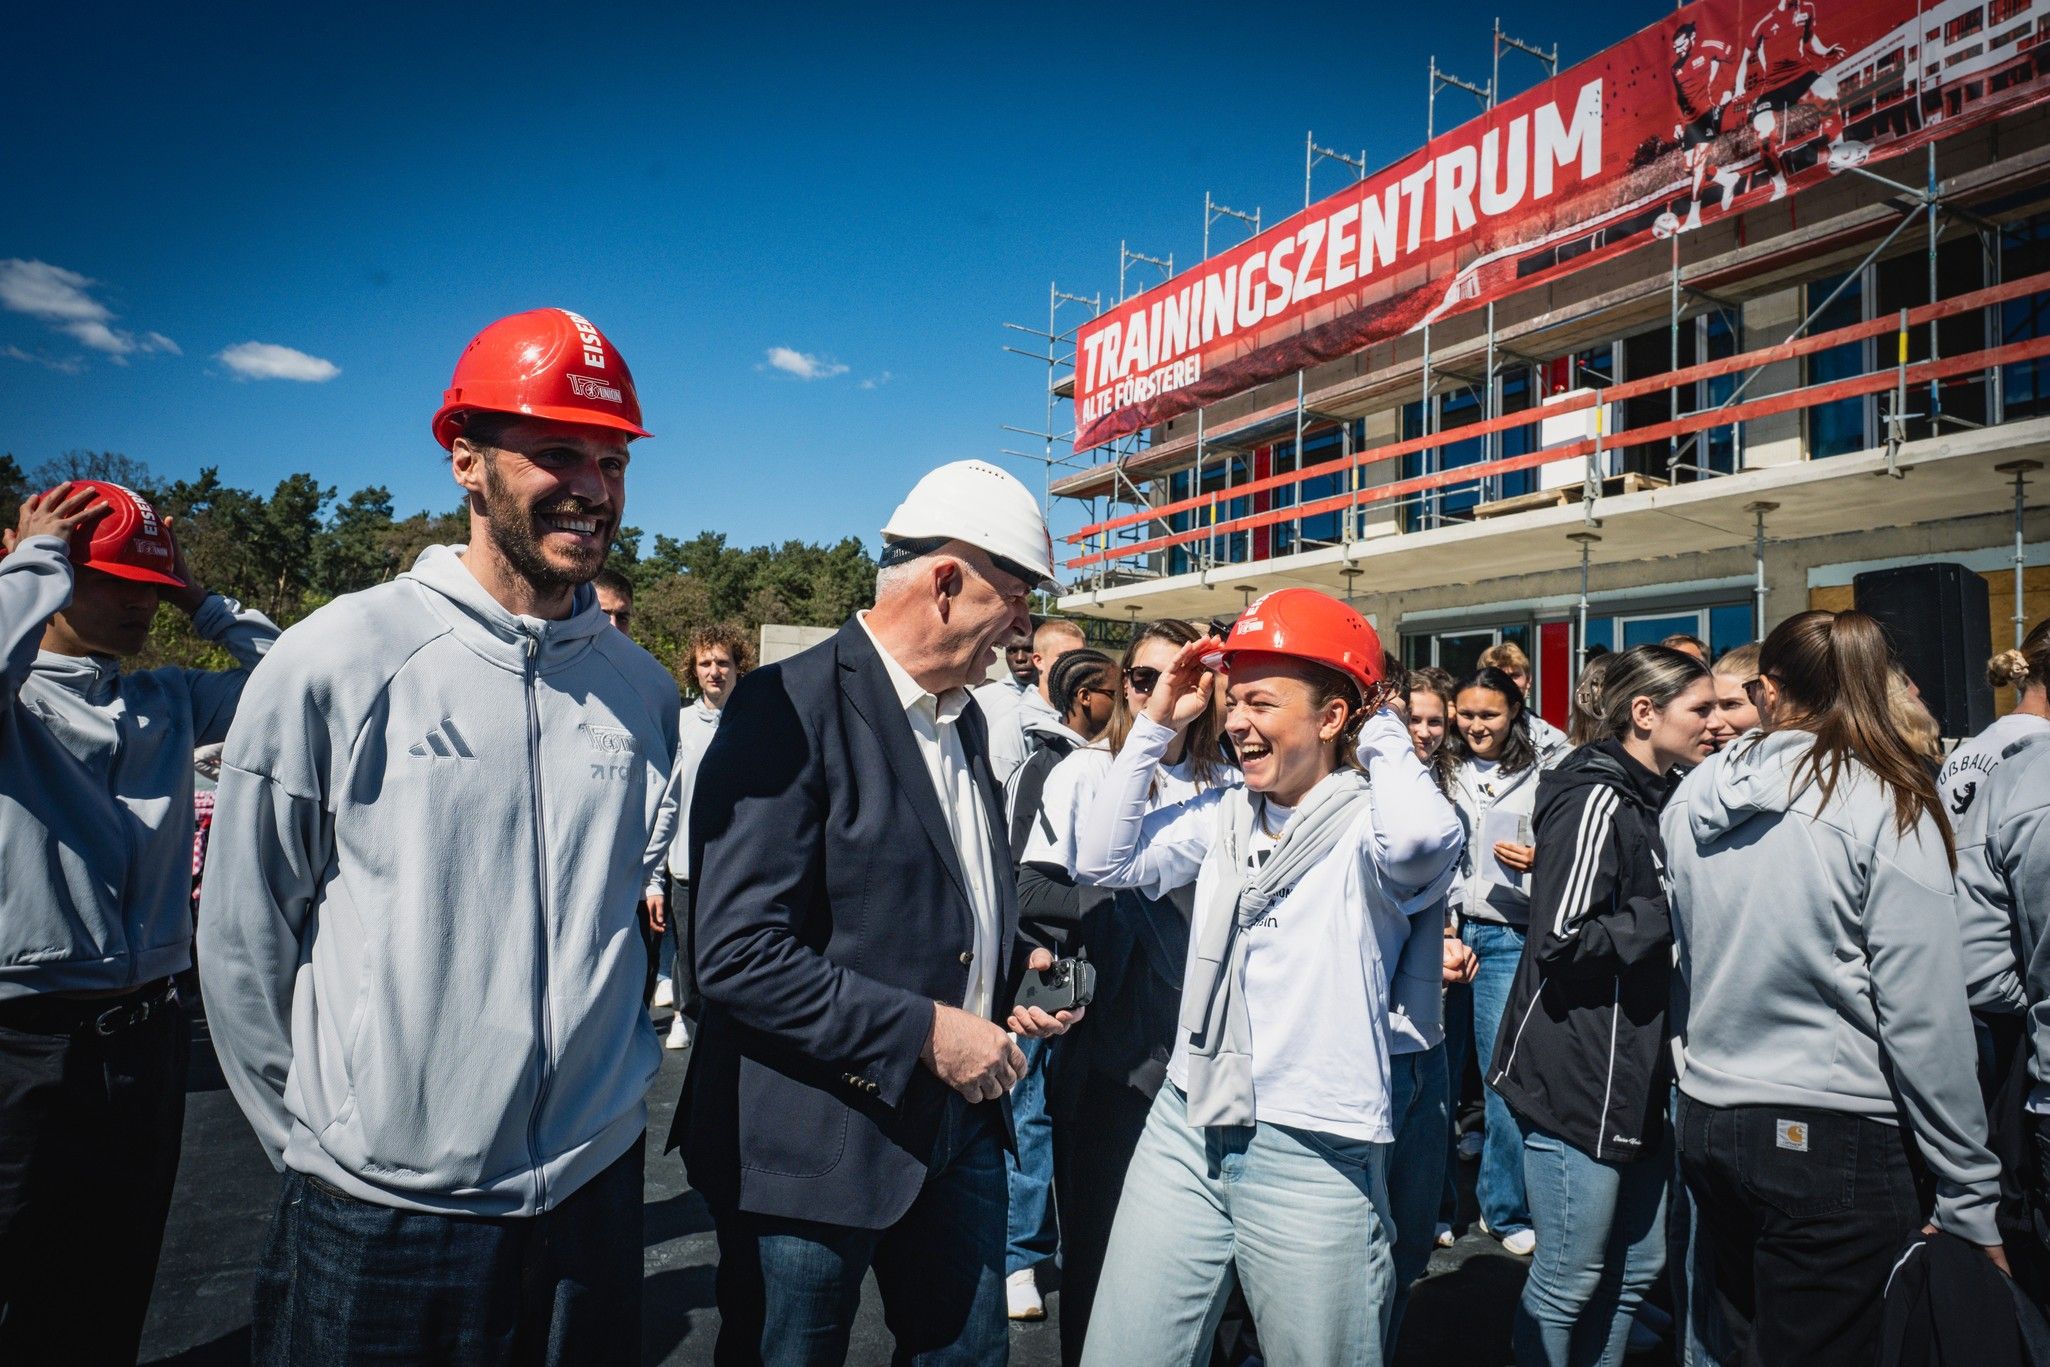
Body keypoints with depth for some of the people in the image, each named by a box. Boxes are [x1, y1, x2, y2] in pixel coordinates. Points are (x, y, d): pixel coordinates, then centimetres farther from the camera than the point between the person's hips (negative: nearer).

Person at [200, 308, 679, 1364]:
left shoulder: (643, 690, -1)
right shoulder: (335, 664, -11)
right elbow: (242, 941, -4)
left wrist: (603, 1093, 11)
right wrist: (314, 1139, 2)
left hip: (593, 1196, 3)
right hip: (378, 1222, -3)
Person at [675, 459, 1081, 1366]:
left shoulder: (962, 718, 10)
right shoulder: (790, 707, -18)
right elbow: (738, 955, -23)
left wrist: (1015, 965, 2)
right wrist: (923, 1031, -21)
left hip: (958, 1119, 8)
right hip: (817, 1142, -7)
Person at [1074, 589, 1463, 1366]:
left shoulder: (1366, 821, -11)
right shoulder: (1223, 814, 7)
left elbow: (1423, 839, -34)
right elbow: (1104, 860, 4)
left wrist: (1381, 730, -14)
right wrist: (1157, 724, 1)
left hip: (1314, 1156, -5)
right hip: (1185, 1130, 5)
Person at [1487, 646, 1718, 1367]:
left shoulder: (1656, 799, 13)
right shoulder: (1597, 798, -16)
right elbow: (1563, 938, -23)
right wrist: (1674, 917, -16)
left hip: (1638, 1078, 9)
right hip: (1578, 1080, -9)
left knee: (1637, 1267, 17)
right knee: (1570, 1280, 3)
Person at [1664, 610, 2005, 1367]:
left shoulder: (1692, 799, 2)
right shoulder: (1886, 802, -11)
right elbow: (1925, 1013, -13)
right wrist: (1969, 1200, -6)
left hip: (1708, 1125, 5)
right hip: (1833, 1135, -5)